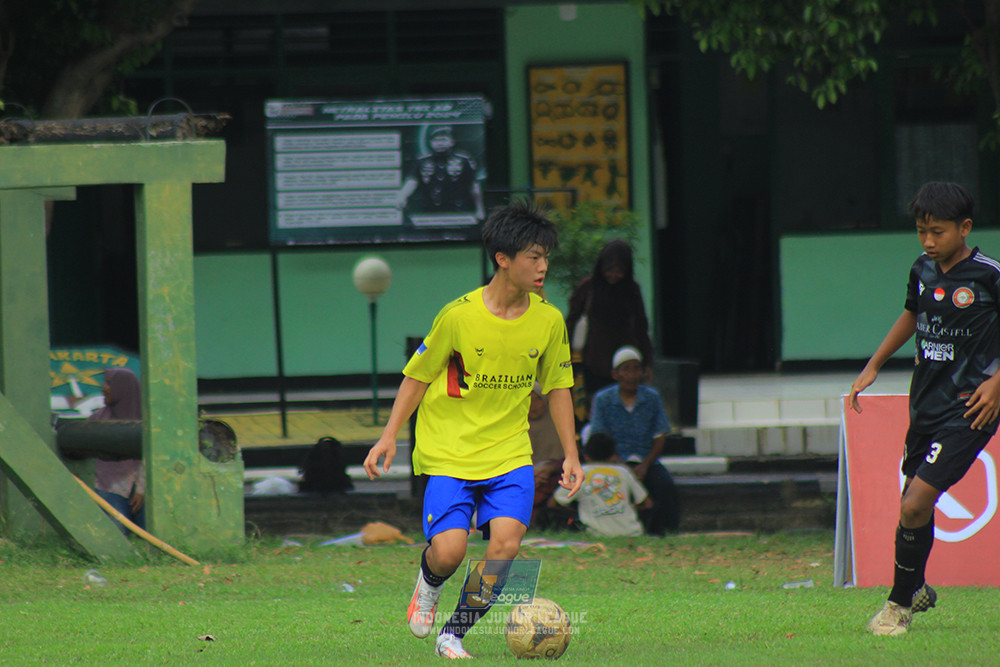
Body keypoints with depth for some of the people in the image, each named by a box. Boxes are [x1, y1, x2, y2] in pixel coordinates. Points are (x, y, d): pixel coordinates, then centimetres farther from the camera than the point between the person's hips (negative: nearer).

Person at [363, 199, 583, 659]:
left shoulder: (548, 320, -2)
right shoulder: (459, 316, -13)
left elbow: (557, 387, 11)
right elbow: (418, 376, -1)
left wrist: (571, 454, 8)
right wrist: (389, 436, -5)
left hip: (510, 453, 3)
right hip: (449, 452, -3)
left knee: (506, 544, -16)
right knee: (448, 551, -16)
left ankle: (454, 634, 4)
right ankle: (429, 584, 23)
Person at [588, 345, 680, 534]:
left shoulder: (652, 397, 6)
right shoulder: (603, 399, 2)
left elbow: (659, 438, 5)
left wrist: (644, 466, -12)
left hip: (647, 461, 2)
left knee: (666, 486, -28)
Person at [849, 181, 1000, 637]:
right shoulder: (923, 270, 5)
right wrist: (873, 367, 23)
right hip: (926, 403, 7)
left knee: (914, 505, -14)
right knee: (914, 504, 17)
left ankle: (900, 604, 1)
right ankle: (917, 590, 40)